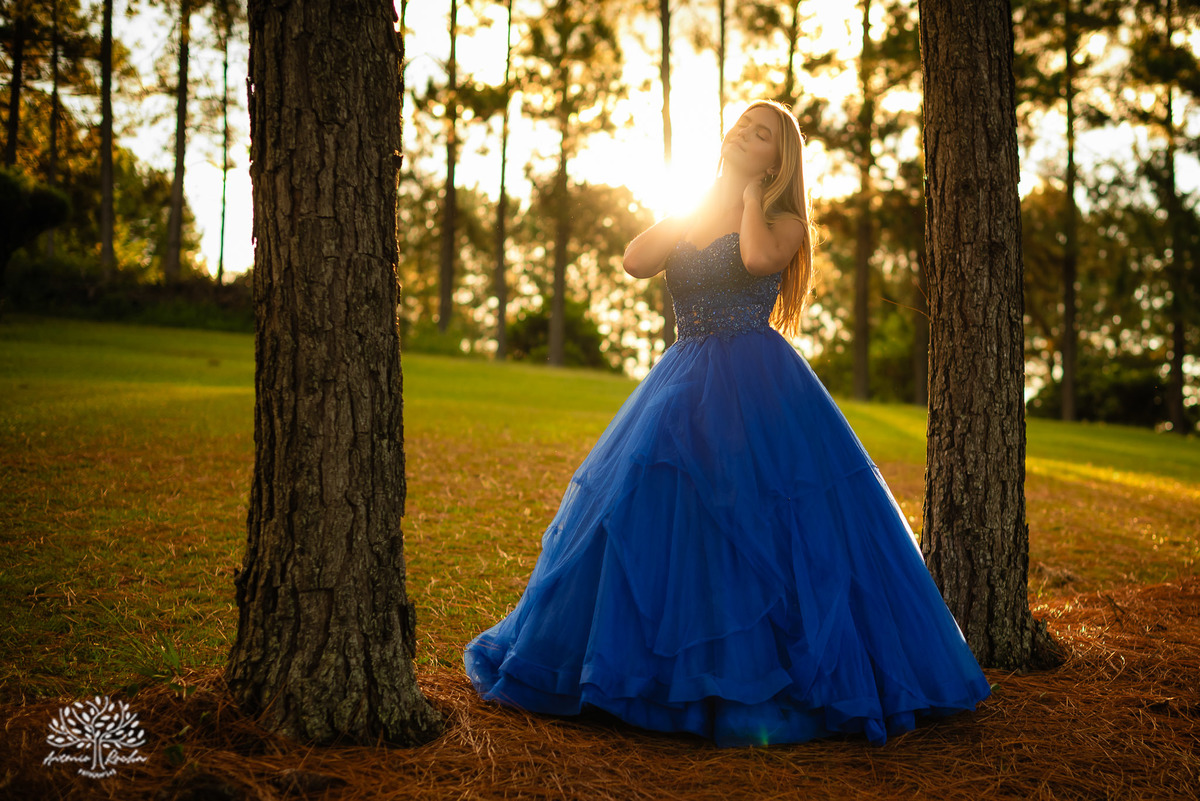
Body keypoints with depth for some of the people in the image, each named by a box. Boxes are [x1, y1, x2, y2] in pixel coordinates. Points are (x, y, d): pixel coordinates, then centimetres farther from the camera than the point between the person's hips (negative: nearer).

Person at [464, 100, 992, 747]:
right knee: (649, 518, 3)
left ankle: (770, 681, 4)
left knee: (761, 527, -9)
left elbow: (759, 257, -21)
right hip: (682, 388, 5)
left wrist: (749, 194, -3)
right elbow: (634, 261, -1)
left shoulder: (783, 222, 3)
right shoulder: (688, 216, 17)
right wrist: (706, 201, 3)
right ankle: (676, 671, 20)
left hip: (760, 393, -5)